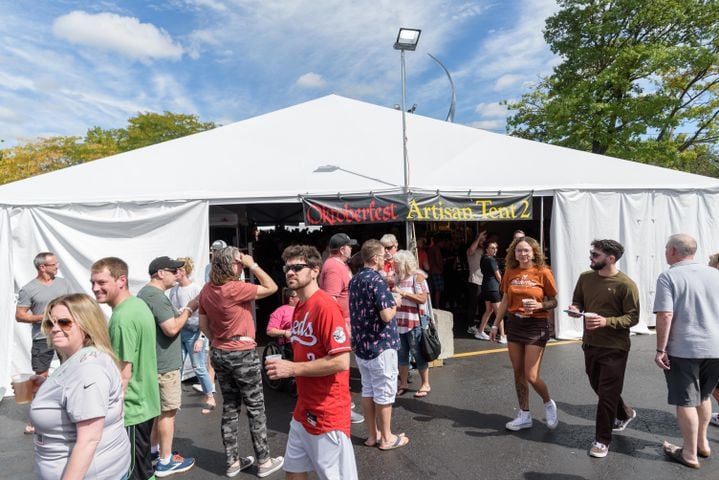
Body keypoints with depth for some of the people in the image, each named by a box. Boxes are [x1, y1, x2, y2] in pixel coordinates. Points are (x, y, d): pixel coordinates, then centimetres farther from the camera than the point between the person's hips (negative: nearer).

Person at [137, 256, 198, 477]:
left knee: (159, 408, 23)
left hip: (154, 361, 10)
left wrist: (181, 311, 7)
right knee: (168, 411, 1)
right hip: (165, 364, -10)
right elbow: (171, 329, -26)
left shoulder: (145, 292, 11)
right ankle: (165, 461, 12)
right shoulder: (157, 296, -22)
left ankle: (154, 449, 37)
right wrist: (189, 309, -14)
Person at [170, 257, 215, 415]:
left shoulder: (196, 290, -13)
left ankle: (210, 399, 19)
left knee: (199, 368, 3)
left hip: (193, 333, -5)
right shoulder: (174, 290, 4)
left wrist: (200, 338, -15)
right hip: (178, 333, 5)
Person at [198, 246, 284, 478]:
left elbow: (203, 325, 8)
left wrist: (217, 340, 16)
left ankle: (233, 461, 27)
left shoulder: (206, 290, 1)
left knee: (230, 408, 17)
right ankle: (264, 461, 19)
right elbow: (272, 287, -16)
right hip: (242, 354, -7)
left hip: (219, 353, 7)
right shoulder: (236, 288, -23)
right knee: (256, 408, 7)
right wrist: (253, 265, -15)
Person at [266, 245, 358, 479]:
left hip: (327, 412, -9)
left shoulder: (325, 306, -21)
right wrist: (285, 367, 4)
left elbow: (341, 361, -26)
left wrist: (292, 368, -21)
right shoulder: (300, 307, 7)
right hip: (303, 410, 9)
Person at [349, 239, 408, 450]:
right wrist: (395, 304, -4)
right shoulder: (377, 281, -19)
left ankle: (372, 434, 27)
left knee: (368, 389, 16)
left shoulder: (354, 280, 7)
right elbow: (386, 316, -25)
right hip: (381, 345, -8)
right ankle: (387, 438, 19)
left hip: (360, 344, 8)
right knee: (384, 391, 6)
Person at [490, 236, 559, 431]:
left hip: (536, 326, -4)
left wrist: (539, 305, -22)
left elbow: (554, 301, -2)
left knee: (531, 376, -5)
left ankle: (549, 404, 27)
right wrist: (495, 325, 9)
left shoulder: (543, 273, -9)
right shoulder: (510, 273, 3)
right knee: (518, 373, 11)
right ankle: (524, 415, 27)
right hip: (514, 324, 5)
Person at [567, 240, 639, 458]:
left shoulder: (626, 284, -15)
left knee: (607, 393, 2)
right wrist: (575, 309, -9)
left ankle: (602, 440, 18)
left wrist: (606, 321, -28)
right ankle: (624, 414, 50)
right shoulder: (585, 277, 2)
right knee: (599, 387, 21)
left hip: (614, 348, -6)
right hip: (590, 344, 6)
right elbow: (578, 301, 14)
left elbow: (633, 317, -14)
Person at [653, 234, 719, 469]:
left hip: (683, 349, -6)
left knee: (686, 402, 7)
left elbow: (665, 316, -19)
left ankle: (690, 454, 19)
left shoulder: (668, 277, -12)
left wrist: (660, 349, -13)